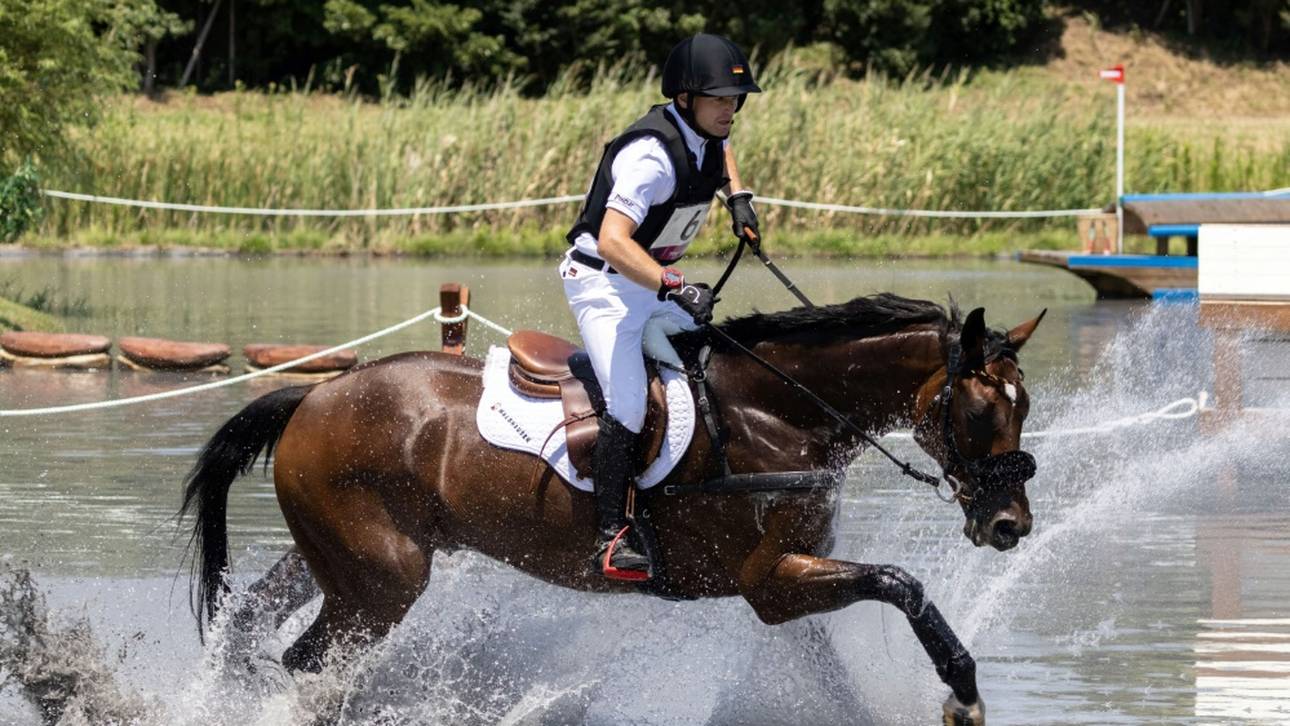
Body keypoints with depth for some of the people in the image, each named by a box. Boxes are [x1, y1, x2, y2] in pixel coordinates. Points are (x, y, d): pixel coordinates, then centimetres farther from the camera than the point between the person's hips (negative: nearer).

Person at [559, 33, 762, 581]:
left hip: (657, 283, 9)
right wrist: (675, 288, -48)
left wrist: (738, 196, 11)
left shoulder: (706, 130, -1)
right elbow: (613, 242, -39)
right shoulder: (653, 156, -29)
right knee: (628, 405, -22)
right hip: (603, 282, -9)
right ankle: (611, 538, -21)